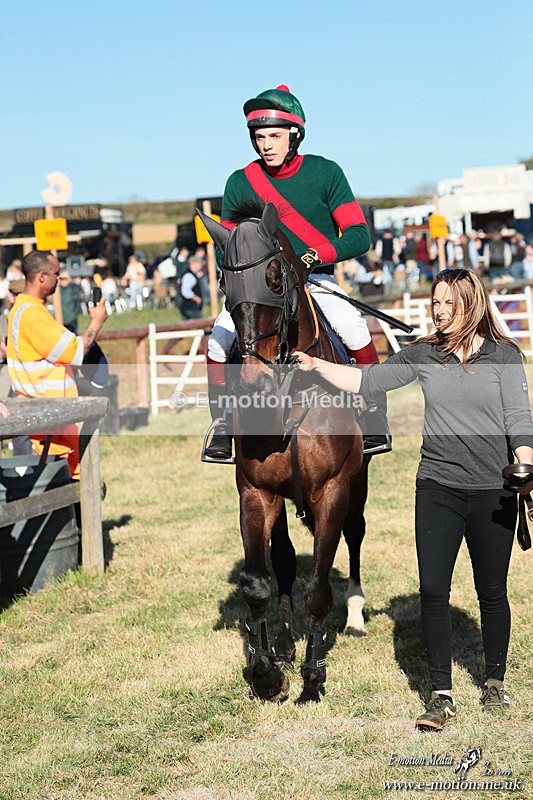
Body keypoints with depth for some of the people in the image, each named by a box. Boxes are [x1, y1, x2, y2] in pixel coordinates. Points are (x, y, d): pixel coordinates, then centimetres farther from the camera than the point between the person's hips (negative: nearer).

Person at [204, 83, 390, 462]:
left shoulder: (325, 173, -6)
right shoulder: (240, 183, 0)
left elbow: (358, 236, -11)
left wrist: (317, 255, -27)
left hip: (316, 280, -2)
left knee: (355, 330, -29)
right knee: (219, 340, -21)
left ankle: (376, 423, -12)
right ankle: (222, 430, -5)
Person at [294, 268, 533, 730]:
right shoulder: (423, 355, 4)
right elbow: (365, 382, 5)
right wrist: (315, 365, -4)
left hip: (493, 493, -1)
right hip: (438, 490, 1)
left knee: (492, 592, 10)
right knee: (433, 592, -5)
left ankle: (495, 682, 29)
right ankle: (442, 696, 4)